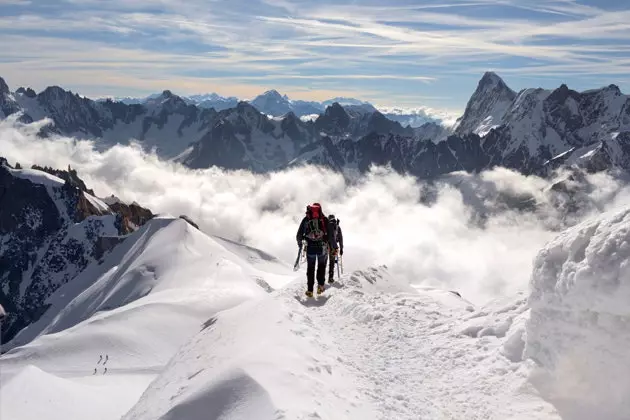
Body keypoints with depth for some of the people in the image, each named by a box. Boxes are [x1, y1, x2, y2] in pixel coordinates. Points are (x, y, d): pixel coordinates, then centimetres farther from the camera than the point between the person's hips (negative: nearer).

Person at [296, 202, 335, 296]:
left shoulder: (306, 219, 6)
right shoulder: (324, 219, 3)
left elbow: (299, 234, 8)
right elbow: (330, 234, 0)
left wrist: (299, 242, 27)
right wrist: (332, 246, 11)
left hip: (310, 247, 1)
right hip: (322, 247, 0)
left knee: (310, 268, 10)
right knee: (322, 266, 18)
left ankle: (310, 290, 6)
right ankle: (320, 285, 8)